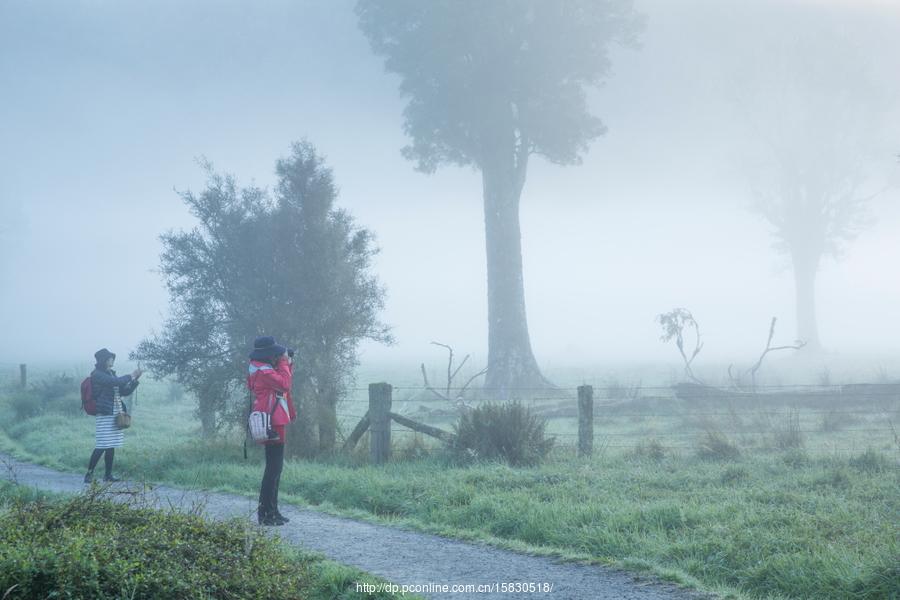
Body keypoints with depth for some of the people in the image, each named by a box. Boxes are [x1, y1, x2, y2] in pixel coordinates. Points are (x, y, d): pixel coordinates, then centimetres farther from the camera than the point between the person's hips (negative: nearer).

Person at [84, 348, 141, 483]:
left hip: (115, 415, 8)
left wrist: (135, 379, 5)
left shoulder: (111, 374, 18)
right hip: (104, 415, -8)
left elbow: (125, 391, 17)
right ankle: (89, 474, -4)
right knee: (101, 446, -10)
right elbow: (116, 382, -21)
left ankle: (108, 475, 13)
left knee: (111, 447, 8)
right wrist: (131, 376, -9)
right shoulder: (97, 375, -7)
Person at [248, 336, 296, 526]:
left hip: (276, 424, 11)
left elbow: (284, 385, 21)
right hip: (273, 424, -11)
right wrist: (284, 364, -9)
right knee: (273, 469, -9)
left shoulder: (265, 369, 18)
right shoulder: (263, 371, -15)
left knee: (275, 468, 15)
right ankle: (266, 514, -7)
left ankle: (272, 511, 21)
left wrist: (287, 364, 11)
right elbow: (284, 384, -21)